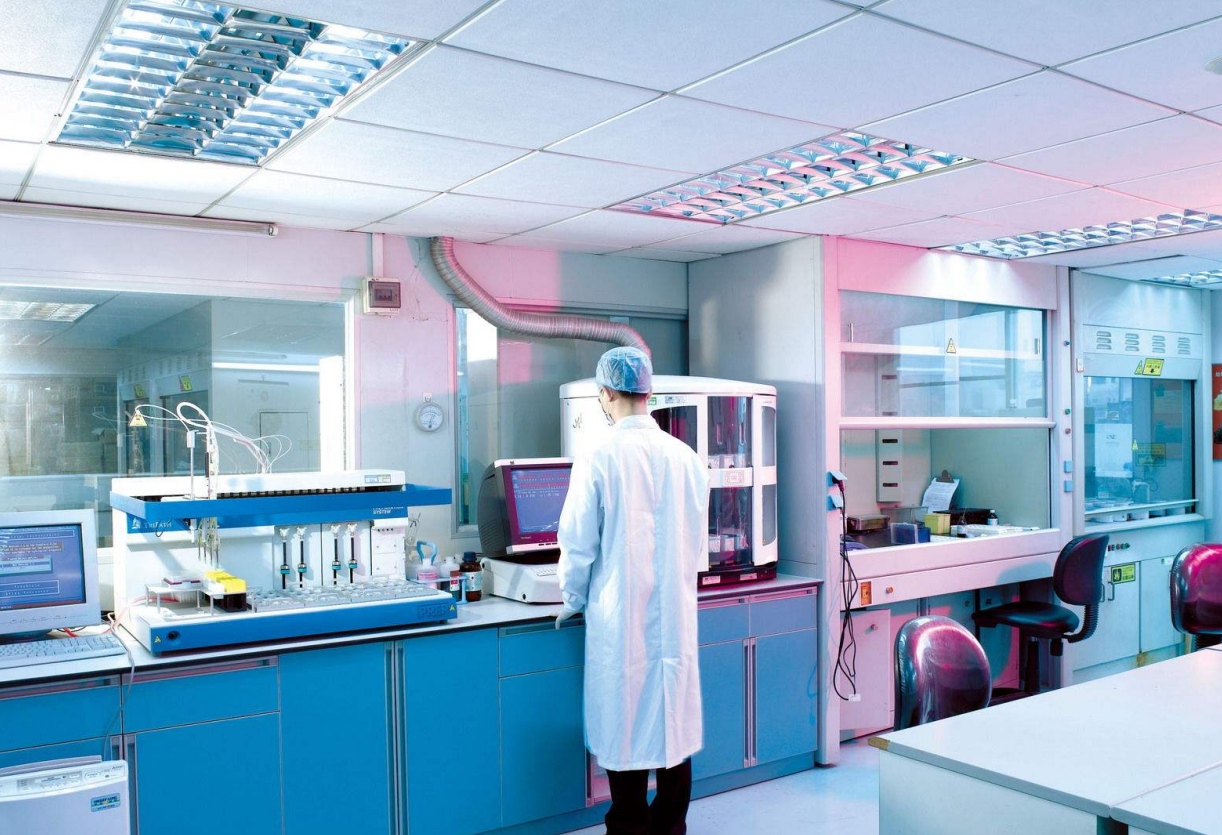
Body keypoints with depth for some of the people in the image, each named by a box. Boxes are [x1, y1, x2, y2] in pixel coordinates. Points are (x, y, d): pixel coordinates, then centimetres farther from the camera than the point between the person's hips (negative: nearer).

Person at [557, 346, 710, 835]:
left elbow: (578, 544, -6)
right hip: (676, 613, 4)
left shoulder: (600, 460, -12)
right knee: (674, 721, 13)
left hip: (621, 616, -3)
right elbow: (698, 541, 8)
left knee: (625, 725, 8)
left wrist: (573, 600, 10)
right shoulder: (686, 458, -1)